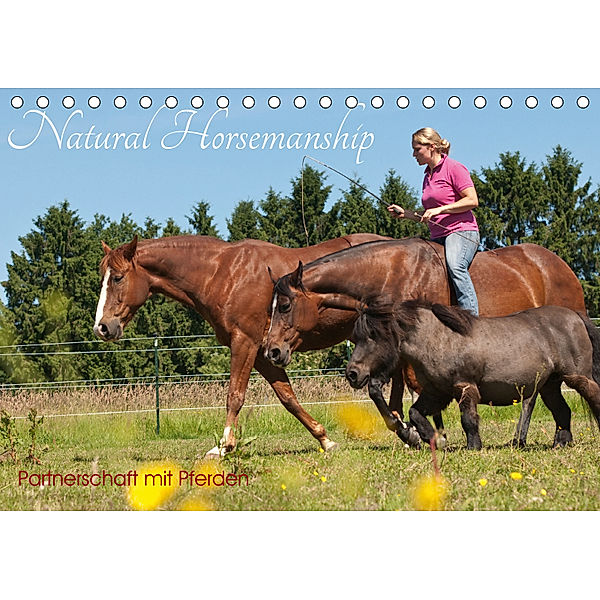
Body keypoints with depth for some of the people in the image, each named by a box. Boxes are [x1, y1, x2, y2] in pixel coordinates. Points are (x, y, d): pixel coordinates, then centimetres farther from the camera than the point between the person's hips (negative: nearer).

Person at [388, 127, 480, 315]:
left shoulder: (454, 168, -4)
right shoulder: (428, 176, 20)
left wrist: (440, 209, -17)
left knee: (455, 266, -33)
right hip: (437, 237, 9)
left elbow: (472, 200, -13)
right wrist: (404, 213, 14)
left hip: (460, 231, -9)